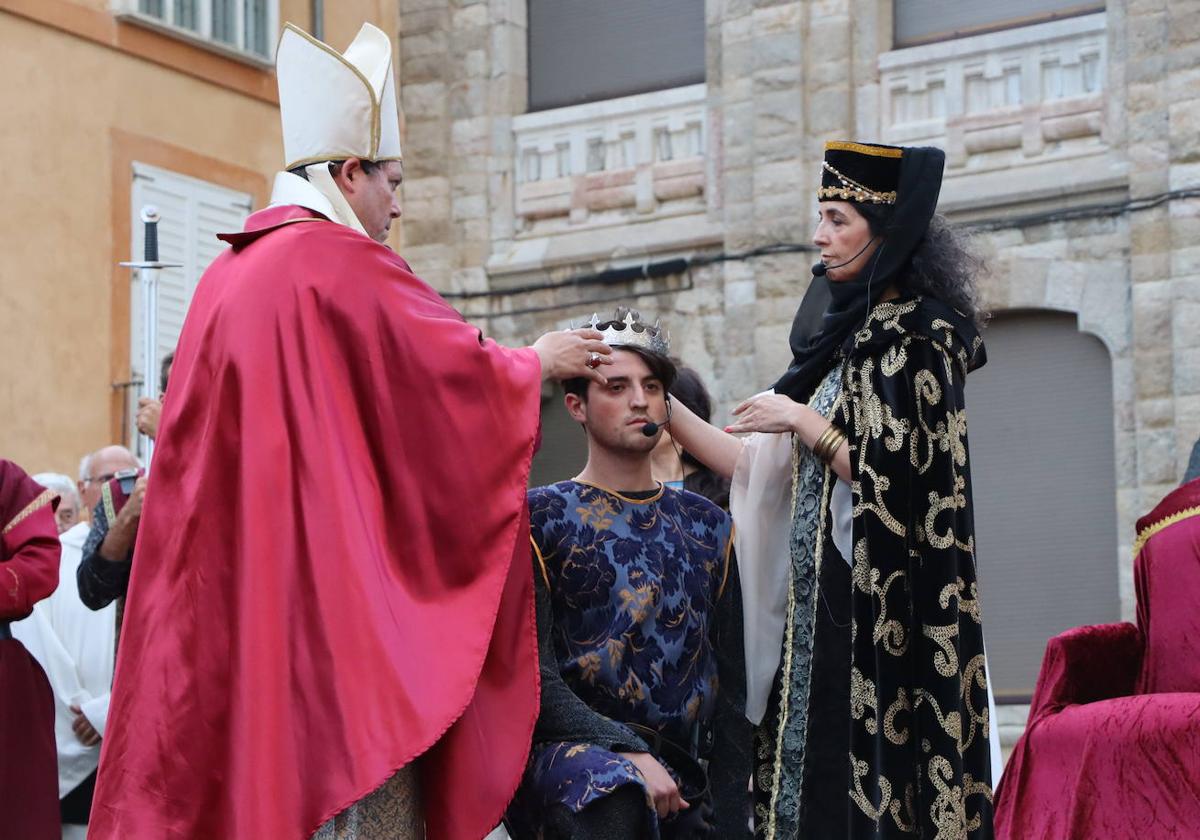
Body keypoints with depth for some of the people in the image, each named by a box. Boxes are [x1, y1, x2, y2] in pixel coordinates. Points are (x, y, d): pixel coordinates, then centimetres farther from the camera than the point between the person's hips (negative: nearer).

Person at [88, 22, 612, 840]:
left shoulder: (230, 275, 14)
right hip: (334, 580, -8)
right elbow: (460, 372, -6)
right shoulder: (343, 264, -10)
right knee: (346, 767, -4)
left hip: (234, 581, 8)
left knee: (257, 757, 9)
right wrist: (541, 361, 13)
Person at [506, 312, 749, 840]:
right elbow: (534, 675, -8)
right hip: (576, 748, -4)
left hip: (684, 778, 4)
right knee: (612, 788, -35)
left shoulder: (707, 524, 16)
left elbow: (731, 674, 14)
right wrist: (629, 752, -19)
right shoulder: (541, 517, 2)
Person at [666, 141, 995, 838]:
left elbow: (897, 481, -17)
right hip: (823, 607, 8)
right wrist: (662, 406, 12)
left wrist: (803, 421, -10)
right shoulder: (847, 339, 16)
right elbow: (762, 469, 15)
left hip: (881, 610, -8)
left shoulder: (918, 337, -8)